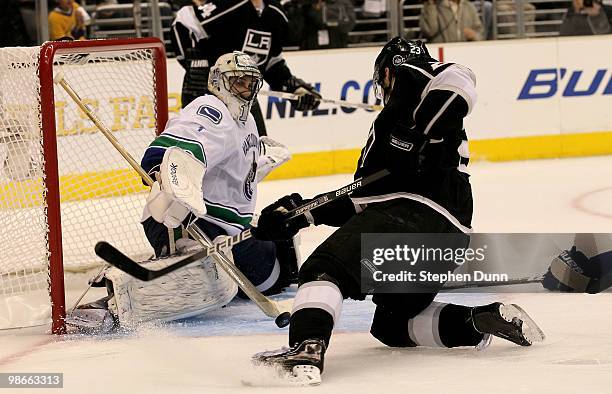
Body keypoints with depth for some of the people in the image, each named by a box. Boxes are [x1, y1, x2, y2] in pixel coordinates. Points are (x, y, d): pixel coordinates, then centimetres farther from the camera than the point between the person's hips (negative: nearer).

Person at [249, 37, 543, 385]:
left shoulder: (412, 76, 10)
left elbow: (458, 81, -17)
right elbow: (361, 200, 28)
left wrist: (418, 138, -10)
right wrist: (301, 212, 20)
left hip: (415, 209, -10)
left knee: (324, 268, -19)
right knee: (391, 325, 21)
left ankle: (306, 351, -44)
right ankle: (477, 324, 3)